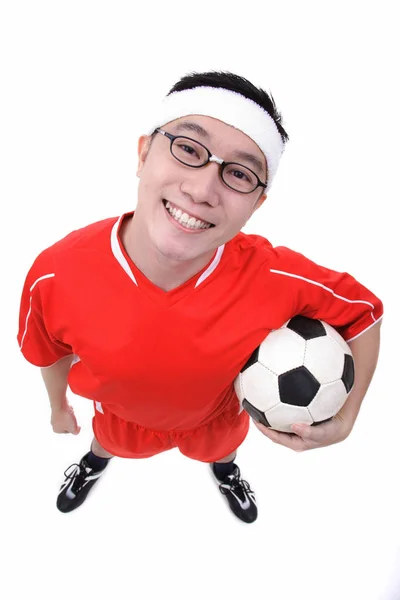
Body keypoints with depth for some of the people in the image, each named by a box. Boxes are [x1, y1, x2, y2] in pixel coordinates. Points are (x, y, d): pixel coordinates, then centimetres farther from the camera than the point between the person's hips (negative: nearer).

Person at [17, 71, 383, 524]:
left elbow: (364, 313, -18)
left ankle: (225, 469, 77)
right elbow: (51, 350, -12)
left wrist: (344, 421, -23)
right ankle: (94, 462, 77)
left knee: (220, 447, 36)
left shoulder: (278, 277, -40)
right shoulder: (56, 274, -36)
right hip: (122, 415, 1)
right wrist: (58, 406, 7)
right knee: (109, 440, 36)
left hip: (217, 415, 1)